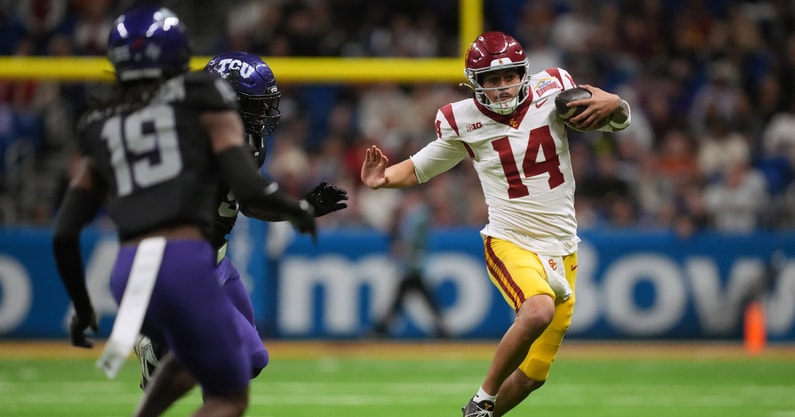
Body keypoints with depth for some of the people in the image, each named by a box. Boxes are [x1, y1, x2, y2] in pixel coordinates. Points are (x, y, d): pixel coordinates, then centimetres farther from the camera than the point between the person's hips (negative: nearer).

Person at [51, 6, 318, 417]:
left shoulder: (101, 126, 19)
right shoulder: (202, 98, 7)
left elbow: (64, 235, 15)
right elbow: (247, 185, -5)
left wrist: (81, 307, 26)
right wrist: (298, 209, 15)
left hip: (126, 272, 5)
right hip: (183, 263, -5)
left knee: (194, 348, 34)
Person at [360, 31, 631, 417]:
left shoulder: (551, 92, -2)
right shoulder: (463, 121, -4)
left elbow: (620, 120, 4)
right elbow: (419, 167, 5)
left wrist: (611, 104, -20)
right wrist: (384, 178, -16)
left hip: (562, 251, 4)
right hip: (510, 244, -4)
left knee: (534, 372, 7)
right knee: (538, 310, -35)